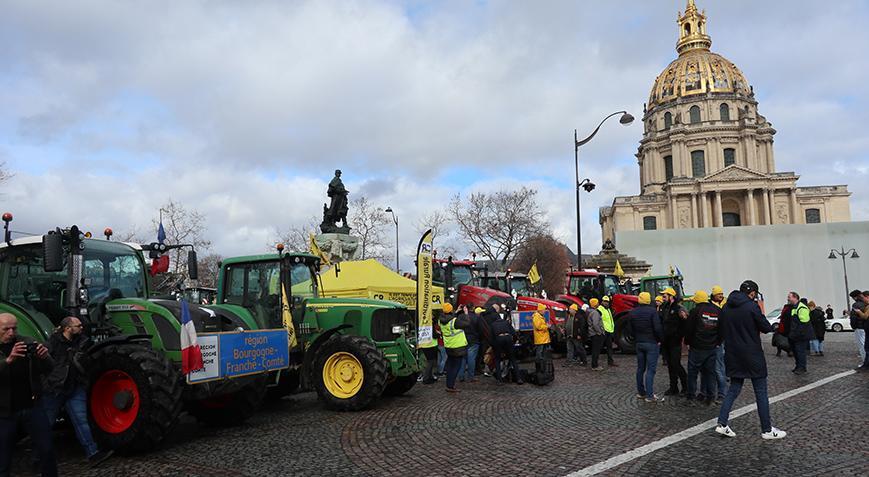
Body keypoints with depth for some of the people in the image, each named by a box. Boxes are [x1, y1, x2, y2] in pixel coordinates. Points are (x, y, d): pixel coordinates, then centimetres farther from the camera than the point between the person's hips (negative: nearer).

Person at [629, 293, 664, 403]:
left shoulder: (632, 312, 5)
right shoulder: (652, 311, -13)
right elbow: (658, 328, -18)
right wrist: (660, 339, -3)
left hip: (639, 343, 6)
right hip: (651, 343, -6)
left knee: (640, 369, 14)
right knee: (650, 370, -5)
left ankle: (640, 392, 20)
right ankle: (650, 395, -7)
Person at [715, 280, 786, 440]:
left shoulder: (726, 308, 5)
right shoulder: (752, 306, -14)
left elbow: (722, 331, 12)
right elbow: (767, 328, -8)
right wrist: (761, 312, 6)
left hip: (733, 355, 6)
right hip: (752, 355, -6)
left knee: (734, 388, 13)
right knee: (761, 392, 6)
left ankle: (722, 423, 4)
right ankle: (767, 430, 14)